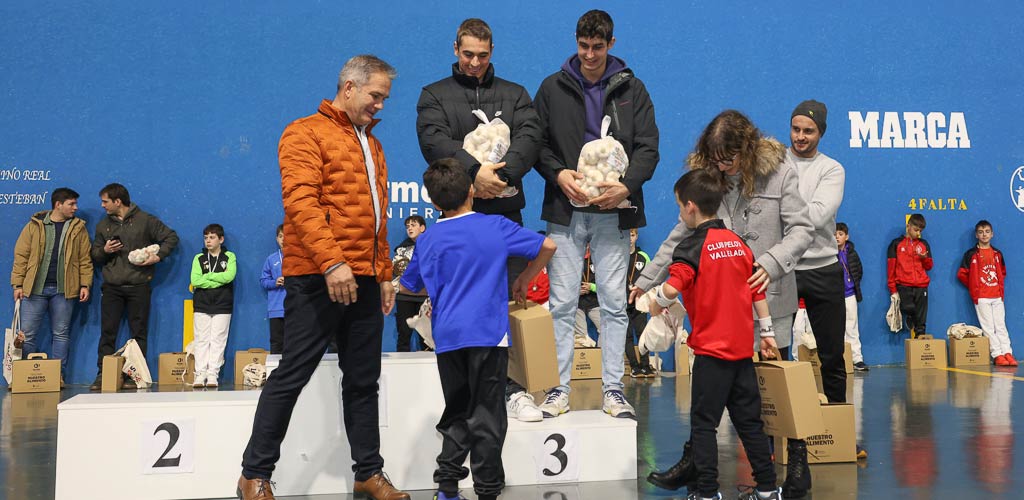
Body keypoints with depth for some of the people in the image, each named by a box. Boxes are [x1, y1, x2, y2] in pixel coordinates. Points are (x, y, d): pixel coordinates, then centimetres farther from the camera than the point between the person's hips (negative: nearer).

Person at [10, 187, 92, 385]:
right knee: (27, 333, 1)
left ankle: (59, 376, 11)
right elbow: (21, 256, 3)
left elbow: (85, 259, 5)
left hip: (64, 289, 1)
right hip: (35, 288, 0)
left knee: (61, 334, 5)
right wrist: (18, 284, -2)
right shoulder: (34, 226, 4)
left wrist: (85, 285, -3)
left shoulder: (78, 228, 7)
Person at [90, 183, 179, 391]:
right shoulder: (103, 225, 13)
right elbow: (94, 255, 16)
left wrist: (158, 255, -11)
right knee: (107, 333, 1)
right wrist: (104, 251, -6)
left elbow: (171, 237, 3)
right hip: (112, 287, 3)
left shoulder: (145, 220, 0)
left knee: (139, 333, 2)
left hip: (139, 286, -3)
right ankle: (103, 375, 6)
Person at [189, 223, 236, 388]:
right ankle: (200, 374, 0)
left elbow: (229, 276, -12)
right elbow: (195, 280, -5)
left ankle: (213, 374, -2)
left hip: (222, 306, -1)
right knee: (201, 339, 0)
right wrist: (218, 280, -9)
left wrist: (207, 276, -7)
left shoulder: (229, 257, 7)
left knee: (218, 340, -3)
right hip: (201, 305, 2)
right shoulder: (199, 258, 10)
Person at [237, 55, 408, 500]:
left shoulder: (372, 144, 21)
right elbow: (301, 201, -16)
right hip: (317, 278, -7)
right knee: (292, 375, -3)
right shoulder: (307, 133, -3)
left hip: (363, 280, 7)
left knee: (363, 380, 10)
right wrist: (331, 261, -24)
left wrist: (383, 274, 17)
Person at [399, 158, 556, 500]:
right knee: (487, 417, 2)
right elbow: (547, 247, 5)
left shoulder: (427, 241, 9)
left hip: (447, 337, 3)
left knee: (456, 414, 14)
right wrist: (523, 280, 19)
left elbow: (408, 286, 21)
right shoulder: (496, 227, 1)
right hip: (488, 334, -3)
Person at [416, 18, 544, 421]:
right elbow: (434, 140, -7)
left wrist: (503, 173, -18)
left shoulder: (514, 95, 16)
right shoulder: (434, 95, 12)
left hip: (505, 210, 1)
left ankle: (509, 388, 1)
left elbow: (529, 137, -1)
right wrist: (474, 171, -21)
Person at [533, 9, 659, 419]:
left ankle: (613, 389, 11)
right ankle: (559, 389, 9)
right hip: (565, 211, 0)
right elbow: (537, 142, 8)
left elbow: (648, 146, 3)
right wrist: (558, 173, -11)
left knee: (614, 303, 3)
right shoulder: (553, 88, 8)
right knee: (562, 303, 1)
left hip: (613, 212, 0)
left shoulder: (631, 89, 7)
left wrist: (627, 185, -14)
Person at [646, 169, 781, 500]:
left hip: (712, 349, -7)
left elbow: (672, 288, -26)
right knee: (749, 420, 13)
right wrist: (766, 332, 21)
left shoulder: (692, 247, -12)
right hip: (743, 348, 7)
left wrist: (657, 304, -5)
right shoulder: (739, 243, 9)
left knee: (703, 422, 2)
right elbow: (758, 292, 13)